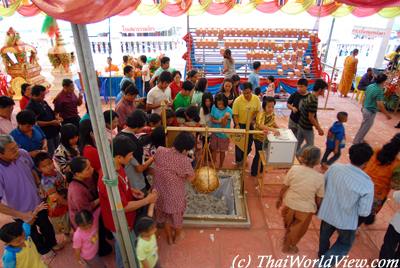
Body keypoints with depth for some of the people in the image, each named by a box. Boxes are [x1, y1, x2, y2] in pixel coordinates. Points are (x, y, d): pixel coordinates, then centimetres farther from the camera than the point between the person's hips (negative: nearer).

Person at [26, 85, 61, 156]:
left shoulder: (43, 102, 10)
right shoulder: (31, 107, -16)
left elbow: (51, 112, 22)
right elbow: (35, 123, -22)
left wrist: (57, 117, 1)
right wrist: (51, 123, -23)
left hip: (55, 132, 9)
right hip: (46, 135, -8)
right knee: (51, 155, -1)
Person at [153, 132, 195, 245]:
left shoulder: (160, 151, -17)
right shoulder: (184, 160, -30)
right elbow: (191, 178, -15)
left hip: (160, 191, 4)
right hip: (175, 194, -4)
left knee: (164, 214, 30)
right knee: (176, 215, 27)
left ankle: (169, 237, 53)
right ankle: (177, 235, 53)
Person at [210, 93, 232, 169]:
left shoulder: (228, 110, -21)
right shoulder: (214, 107, -10)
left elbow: (224, 125, -24)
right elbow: (211, 119, -4)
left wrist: (225, 118, -43)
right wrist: (218, 121, -22)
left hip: (223, 134, -3)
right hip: (214, 132, 3)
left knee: (222, 151, 13)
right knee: (214, 149, 16)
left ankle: (220, 167, 33)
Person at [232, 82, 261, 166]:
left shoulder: (256, 99, -11)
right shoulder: (238, 100, -19)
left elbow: (257, 111, -1)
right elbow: (235, 114, -14)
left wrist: (251, 119, -16)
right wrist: (237, 125, -24)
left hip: (251, 124, 4)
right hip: (240, 124, -3)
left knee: (249, 143, 16)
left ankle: (243, 158, 42)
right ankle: (238, 160, 27)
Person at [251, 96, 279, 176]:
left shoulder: (272, 113, -4)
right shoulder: (261, 114, -29)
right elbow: (260, 125, -46)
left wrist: (278, 128, -4)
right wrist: (273, 129, -55)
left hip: (267, 137, 8)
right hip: (259, 138, -7)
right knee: (258, 155, 6)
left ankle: (261, 169, 42)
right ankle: (254, 172, 25)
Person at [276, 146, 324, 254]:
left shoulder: (294, 169, -17)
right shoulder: (320, 177, -22)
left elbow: (284, 187, -7)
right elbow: (319, 198, -10)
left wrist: (279, 199, 10)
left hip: (290, 204, 2)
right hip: (305, 209, -2)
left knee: (288, 224, 31)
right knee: (297, 229, 25)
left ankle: (286, 238, 57)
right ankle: (288, 246, 45)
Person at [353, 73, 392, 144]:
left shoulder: (370, 86, 0)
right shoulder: (379, 90, -25)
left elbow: (365, 97, 12)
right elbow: (380, 105, -27)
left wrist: (363, 106, 26)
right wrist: (387, 114, -18)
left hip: (365, 109, 8)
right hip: (370, 112, -8)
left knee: (363, 126, 23)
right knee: (365, 128, 6)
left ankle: (359, 139, 37)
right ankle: (357, 142, 18)